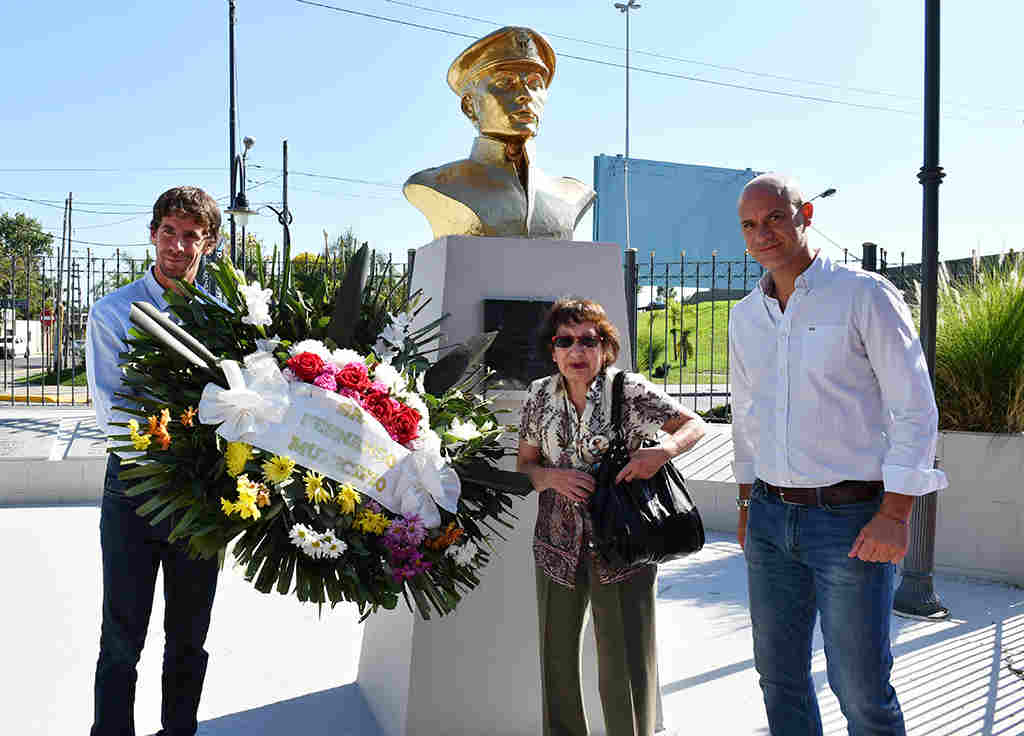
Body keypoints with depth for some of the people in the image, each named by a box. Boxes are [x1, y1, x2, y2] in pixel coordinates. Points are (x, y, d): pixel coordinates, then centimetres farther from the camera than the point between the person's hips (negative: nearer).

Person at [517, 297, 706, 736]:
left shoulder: (629, 391, -8)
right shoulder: (540, 395, 3)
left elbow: (694, 425, -5)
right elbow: (525, 466, 8)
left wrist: (662, 451, -25)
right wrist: (553, 477, -14)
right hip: (558, 543, 4)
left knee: (626, 663, 0)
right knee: (557, 660, 14)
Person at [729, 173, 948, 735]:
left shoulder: (865, 295, -7)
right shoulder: (745, 315, 10)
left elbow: (915, 409, -9)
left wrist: (895, 515, -15)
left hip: (852, 518, -5)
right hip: (771, 519, 6)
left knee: (861, 689, 1)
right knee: (779, 674, 13)